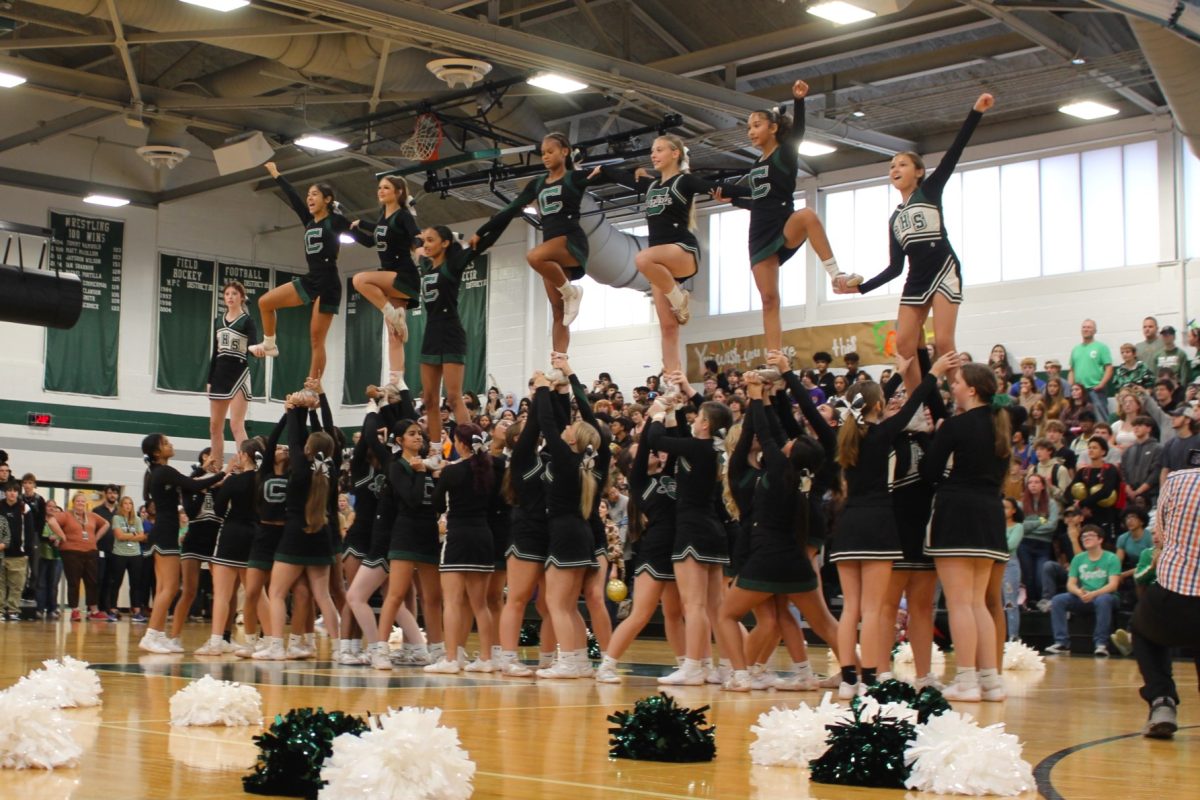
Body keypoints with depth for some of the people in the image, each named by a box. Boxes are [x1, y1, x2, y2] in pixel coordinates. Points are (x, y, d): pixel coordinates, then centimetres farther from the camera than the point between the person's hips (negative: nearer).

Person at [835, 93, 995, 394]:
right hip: (916, 279, 6)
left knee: (943, 342, -16)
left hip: (943, 270, -6)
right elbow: (895, 266, 17)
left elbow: (954, 152, -6)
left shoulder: (929, 191, 7)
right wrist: (860, 287, 10)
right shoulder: (895, 218, 20)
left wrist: (976, 112, -17)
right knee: (904, 344, -6)